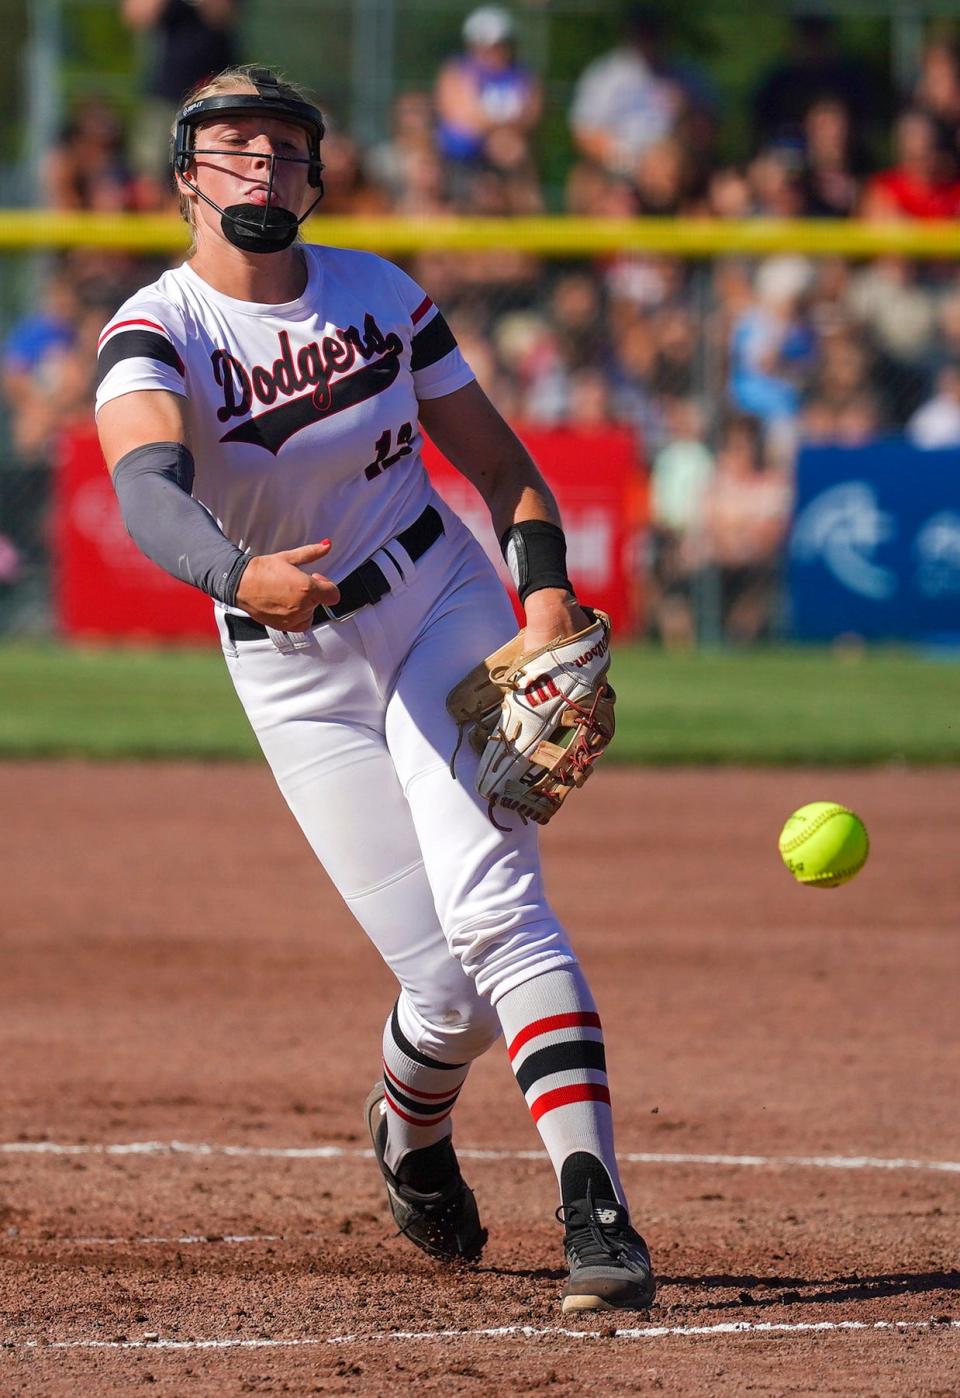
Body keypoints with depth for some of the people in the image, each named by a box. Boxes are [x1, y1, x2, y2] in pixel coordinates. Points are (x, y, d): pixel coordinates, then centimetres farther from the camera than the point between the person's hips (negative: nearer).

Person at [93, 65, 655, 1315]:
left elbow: (499, 462, 7)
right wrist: (242, 576, -55)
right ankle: (409, 1138, 29)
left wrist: (546, 593, -11)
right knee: (448, 989, -6)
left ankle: (596, 1207, -29)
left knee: (493, 904, -22)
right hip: (297, 673, -1)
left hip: (446, 614, 2)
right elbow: (149, 493, -34)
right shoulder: (155, 337, -14)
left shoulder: (381, 296, -1)